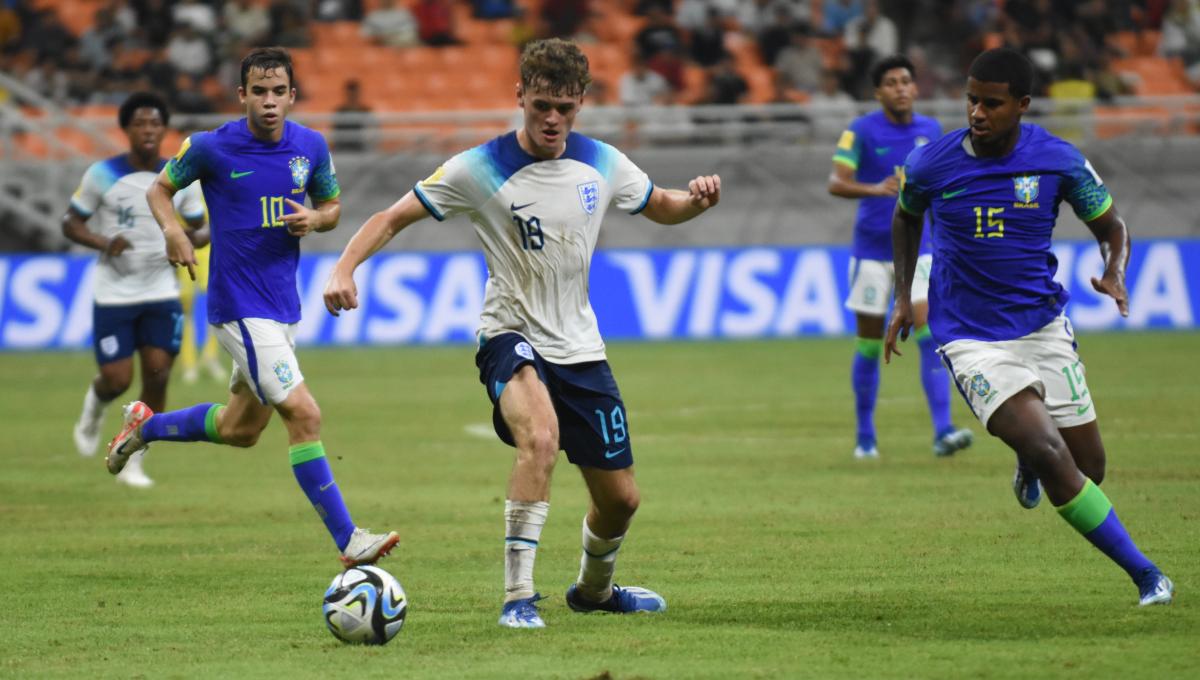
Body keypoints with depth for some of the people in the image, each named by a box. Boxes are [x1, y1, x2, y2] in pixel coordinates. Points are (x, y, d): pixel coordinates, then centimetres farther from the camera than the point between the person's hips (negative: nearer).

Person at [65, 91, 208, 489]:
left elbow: (199, 230, 10)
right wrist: (104, 242, -20)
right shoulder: (102, 175, -7)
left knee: (157, 376, -7)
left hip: (161, 294, 2)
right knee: (117, 381, -5)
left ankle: (133, 462, 7)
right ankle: (94, 406, 33)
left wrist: (191, 239, -15)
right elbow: (71, 224, -1)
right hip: (113, 294, -2)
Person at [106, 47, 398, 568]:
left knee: (240, 430, 21)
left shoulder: (311, 146, 2)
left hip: (283, 305, 7)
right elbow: (159, 189, 5)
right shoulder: (211, 148, -10)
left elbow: (332, 207, 15)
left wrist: (314, 219, -8)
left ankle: (145, 427, 45)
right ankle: (348, 541, -13)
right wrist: (173, 231, -15)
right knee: (304, 416, -17)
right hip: (239, 306, -7)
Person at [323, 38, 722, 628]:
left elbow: (662, 208, 18)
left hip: (580, 348, 5)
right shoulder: (480, 170, -12)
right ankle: (518, 597, -29)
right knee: (541, 436, -36)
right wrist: (344, 268, -27)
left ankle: (593, 589, 42)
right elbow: (392, 218, -10)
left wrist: (697, 201, -5)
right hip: (512, 337, -5)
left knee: (620, 498, 9)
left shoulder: (601, 164, 1)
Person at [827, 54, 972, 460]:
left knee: (931, 332, -14)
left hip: (917, 247, 2)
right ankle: (865, 437, 19)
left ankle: (943, 433, -20)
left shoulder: (930, 130, 6)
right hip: (871, 248, -2)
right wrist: (875, 189, -33)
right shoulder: (861, 131, -7)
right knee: (869, 344, 4)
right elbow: (836, 183, -17)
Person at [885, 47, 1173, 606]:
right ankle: (1145, 575, -11)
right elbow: (907, 217, 15)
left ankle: (1029, 462, 44)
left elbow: (1111, 227, 5)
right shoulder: (930, 165, -9)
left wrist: (1115, 274, -15)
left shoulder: (1058, 161, -8)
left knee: (1090, 468, 5)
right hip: (972, 339, -2)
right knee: (1051, 456, -21)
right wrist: (903, 298, 12)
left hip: (1043, 327, 3)